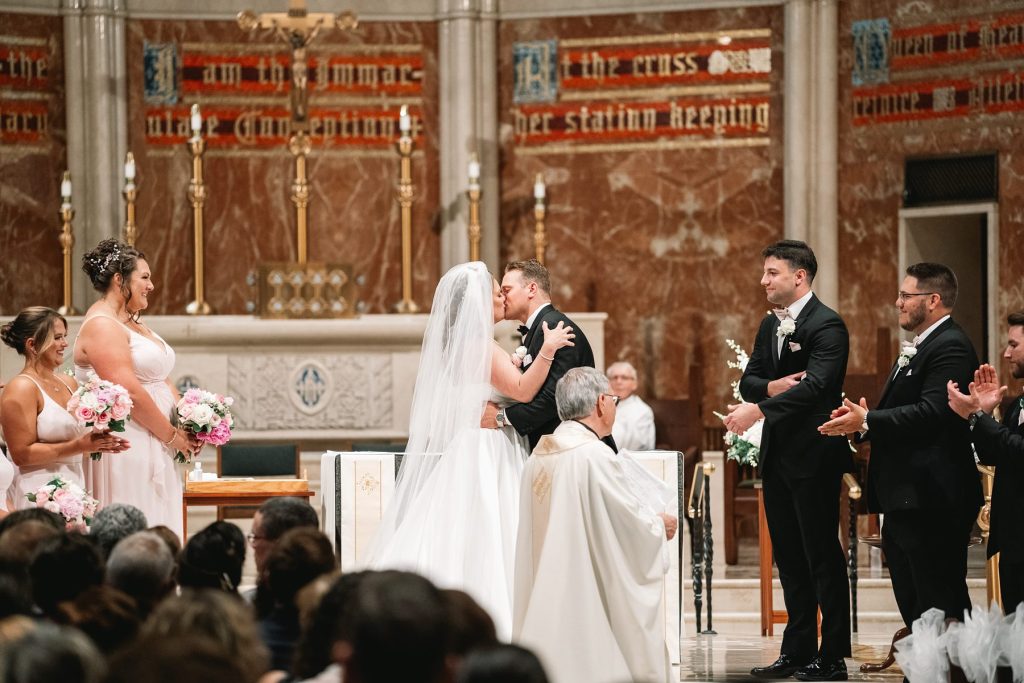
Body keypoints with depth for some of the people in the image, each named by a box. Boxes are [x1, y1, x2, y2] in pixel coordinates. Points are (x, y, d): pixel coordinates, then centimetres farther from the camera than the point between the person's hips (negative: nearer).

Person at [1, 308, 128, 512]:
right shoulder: (21, 389, -9)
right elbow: (21, 453, -16)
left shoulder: (69, 383, 13)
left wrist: (99, 443, 3)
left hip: (76, 488, 7)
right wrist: (79, 446, -19)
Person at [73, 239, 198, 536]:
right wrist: (172, 435, -12)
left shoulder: (134, 325, 18)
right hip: (126, 449, -10)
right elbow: (129, 393, -19)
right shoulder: (102, 326, -13)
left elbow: (161, 380, 18)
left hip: (155, 452, 10)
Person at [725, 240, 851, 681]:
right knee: (789, 557, 13)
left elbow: (815, 384, -27)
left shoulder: (827, 325, -13)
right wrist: (772, 386, -13)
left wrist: (760, 410, -36)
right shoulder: (770, 325, 14)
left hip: (814, 458, -8)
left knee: (822, 557, -3)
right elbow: (748, 380, 10)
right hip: (777, 455, 9)